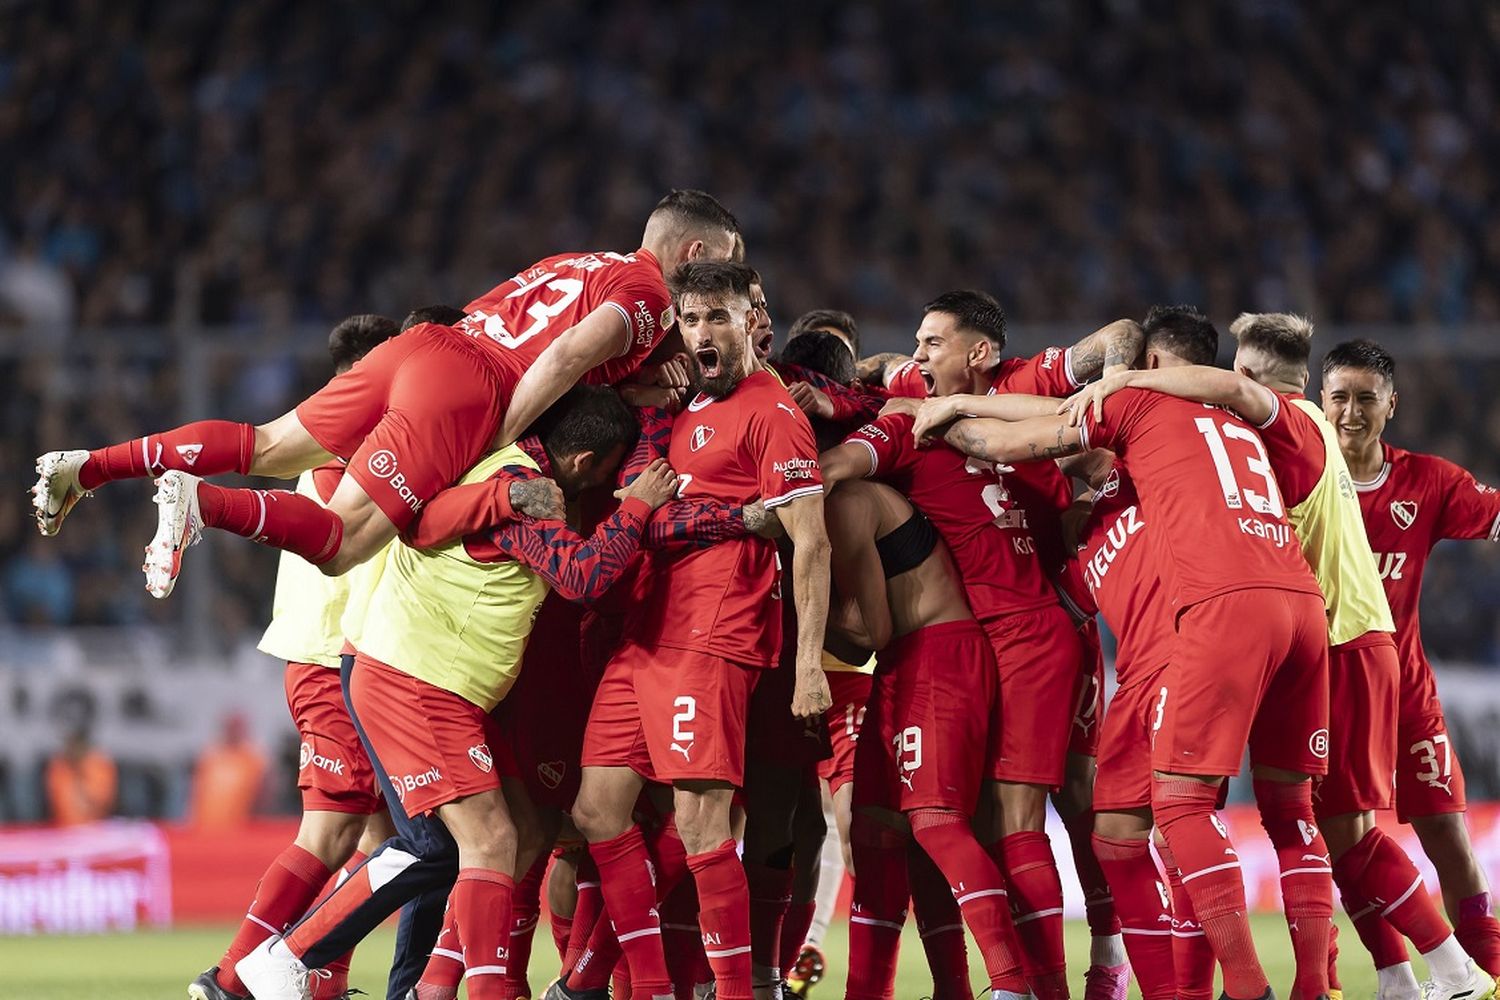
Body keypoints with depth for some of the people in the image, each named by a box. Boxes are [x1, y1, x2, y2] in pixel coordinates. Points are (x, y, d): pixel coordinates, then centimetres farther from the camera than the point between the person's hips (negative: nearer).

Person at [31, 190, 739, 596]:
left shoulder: (582, 264, 27)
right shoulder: (649, 293, 0)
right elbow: (568, 356, -13)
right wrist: (501, 442, -10)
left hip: (425, 340, 8)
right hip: (465, 387, -8)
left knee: (264, 446, 15)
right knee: (339, 543, -13)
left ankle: (88, 467, 8)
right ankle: (198, 502, -31)